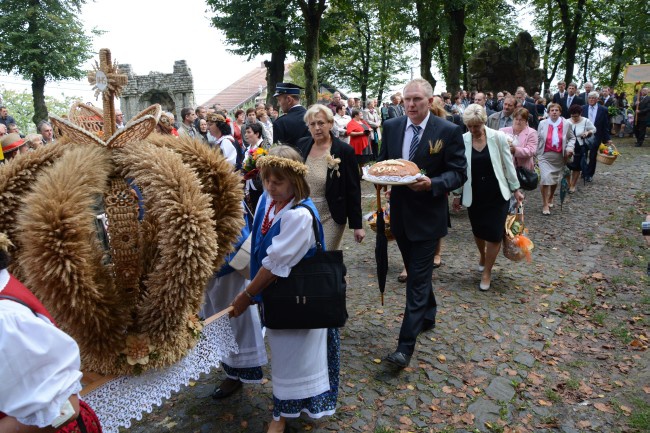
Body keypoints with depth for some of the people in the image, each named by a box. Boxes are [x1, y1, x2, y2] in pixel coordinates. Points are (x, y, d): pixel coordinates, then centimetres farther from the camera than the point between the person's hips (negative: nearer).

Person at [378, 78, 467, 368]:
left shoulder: (448, 131, -9)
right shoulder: (391, 127, 4)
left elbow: (459, 173, -7)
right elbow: (383, 162, 13)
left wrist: (432, 183, -25)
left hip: (427, 215, -5)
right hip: (400, 212, 5)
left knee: (418, 278, -4)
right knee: (417, 272, 20)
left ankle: (405, 346, 0)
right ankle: (428, 315, 44)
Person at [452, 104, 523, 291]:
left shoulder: (498, 137, -9)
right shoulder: (462, 140, -7)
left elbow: (508, 164, -1)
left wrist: (515, 189, 0)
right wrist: (457, 194, 5)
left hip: (497, 193, -1)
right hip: (474, 194, 1)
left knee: (494, 234, -2)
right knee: (478, 230, 16)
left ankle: (487, 272, 15)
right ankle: (482, 255, 47)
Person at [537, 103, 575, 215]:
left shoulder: (566, 124, -1)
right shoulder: (542, 123, -2)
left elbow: (572, 138, 9)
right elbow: (538, 139, 4)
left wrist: (569, 148, -9)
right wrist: (537, 153, 3)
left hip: (559, 156, 2)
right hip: (545, 155, -2)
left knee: (555, 179, 15)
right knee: (545, 178, -15)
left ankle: (550, 198, 40)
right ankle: (545, 204, -5)